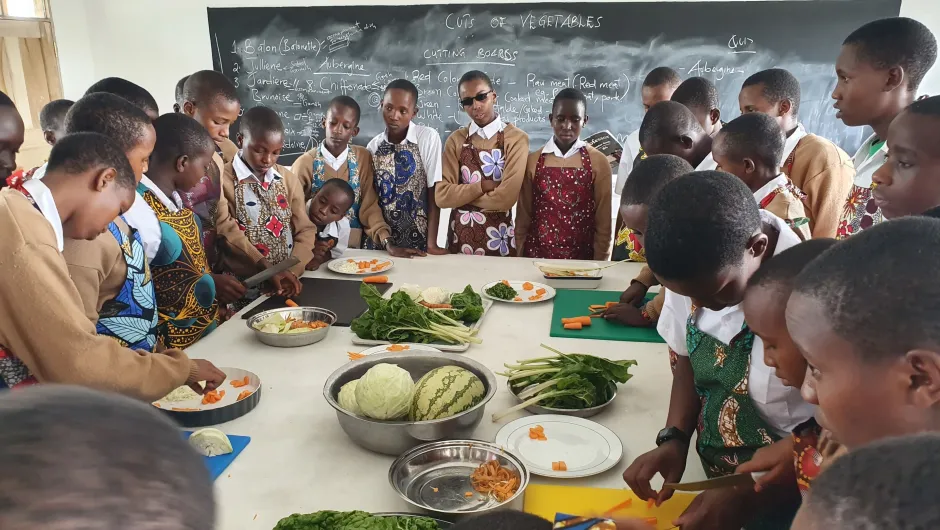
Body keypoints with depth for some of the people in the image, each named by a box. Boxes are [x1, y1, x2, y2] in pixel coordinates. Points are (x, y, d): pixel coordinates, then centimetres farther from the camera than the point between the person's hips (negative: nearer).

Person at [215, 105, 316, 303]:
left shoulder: (288, 179, 10)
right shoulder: (223, 179, -4)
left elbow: (305, 229, 7)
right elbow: (227, 230, -12)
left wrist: (293, 270, -7)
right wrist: (265, 267, -21)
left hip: (286, 281, 3)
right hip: (243, 285, -3)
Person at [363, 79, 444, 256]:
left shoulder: (428, 138, -8)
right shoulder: (373, 146, 0)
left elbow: (434, 191, -10)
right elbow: (369, 200, -1)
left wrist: (431, 243, -14)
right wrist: (388, 243, -11)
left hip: (417, 239, -2)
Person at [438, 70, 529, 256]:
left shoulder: (516, 138, -8)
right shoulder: (456, 140, 2)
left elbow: (506, 197, -19)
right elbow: (443, 196, -7)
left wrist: (461, 194, -9)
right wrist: (483, 186, -15)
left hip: (498, 238, -3)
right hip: (459, 236, 3)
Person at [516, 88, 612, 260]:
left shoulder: (598, 162, -3)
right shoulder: (532, 161, 0)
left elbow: (603, 221, 0)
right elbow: (523, 217, 4)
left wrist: (599, 262, -1)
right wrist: (520, 258, 3)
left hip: (582, 254, -1)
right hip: (537, 253, 1)